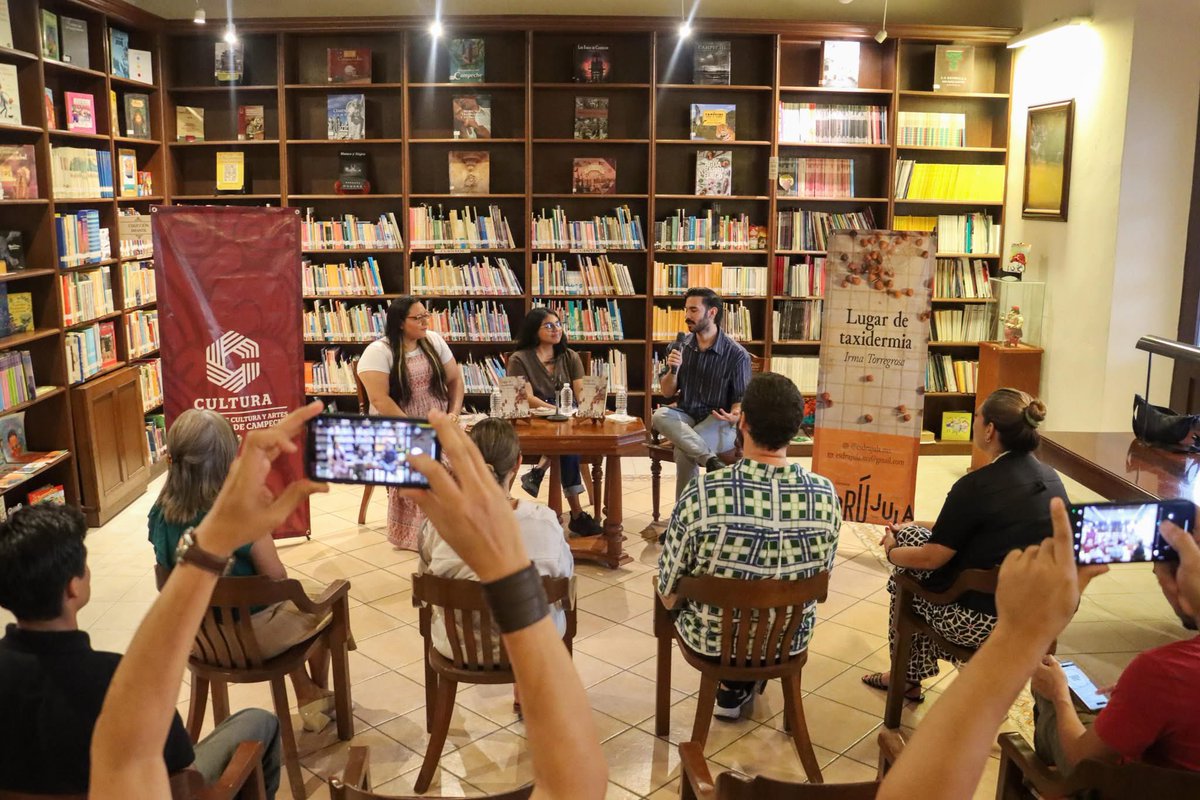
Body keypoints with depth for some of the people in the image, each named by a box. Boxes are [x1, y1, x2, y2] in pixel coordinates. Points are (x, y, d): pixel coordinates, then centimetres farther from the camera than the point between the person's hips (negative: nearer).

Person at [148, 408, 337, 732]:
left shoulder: (160, 512, -10)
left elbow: (171, 567, 5)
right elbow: (277, 576, -19)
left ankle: (307, 698, 40)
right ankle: (318, 691, 44)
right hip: (250, 637, -6)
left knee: (287, 607, 32)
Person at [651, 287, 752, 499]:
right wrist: (673, 369, -12)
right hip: (685, 416, 4)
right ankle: (712, 461, -40)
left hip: (719, 422, -4)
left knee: (683, 451, -33)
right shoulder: (679, 346, 3)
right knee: (660, 415, -31)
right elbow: (667, 393, 8)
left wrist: (735, 416, -26)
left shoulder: (736, 354, -8)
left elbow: (741, 398, -3)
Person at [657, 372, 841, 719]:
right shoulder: (826, 495, -19)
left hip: (711, 641, -2)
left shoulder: (702, 495, -28)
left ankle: (731, 686, 35)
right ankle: (737, 689, 40)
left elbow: (668, 594, -16)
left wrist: (671, 596, 6)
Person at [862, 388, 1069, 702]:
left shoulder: (977, 486, -22)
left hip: (984, 622, -8)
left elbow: (931, 558, -15)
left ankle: (908, 678, 34)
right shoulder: (1050, 479, 3)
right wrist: (919, 526, 19)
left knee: (902, 578, 16)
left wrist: (892, 551, 7)